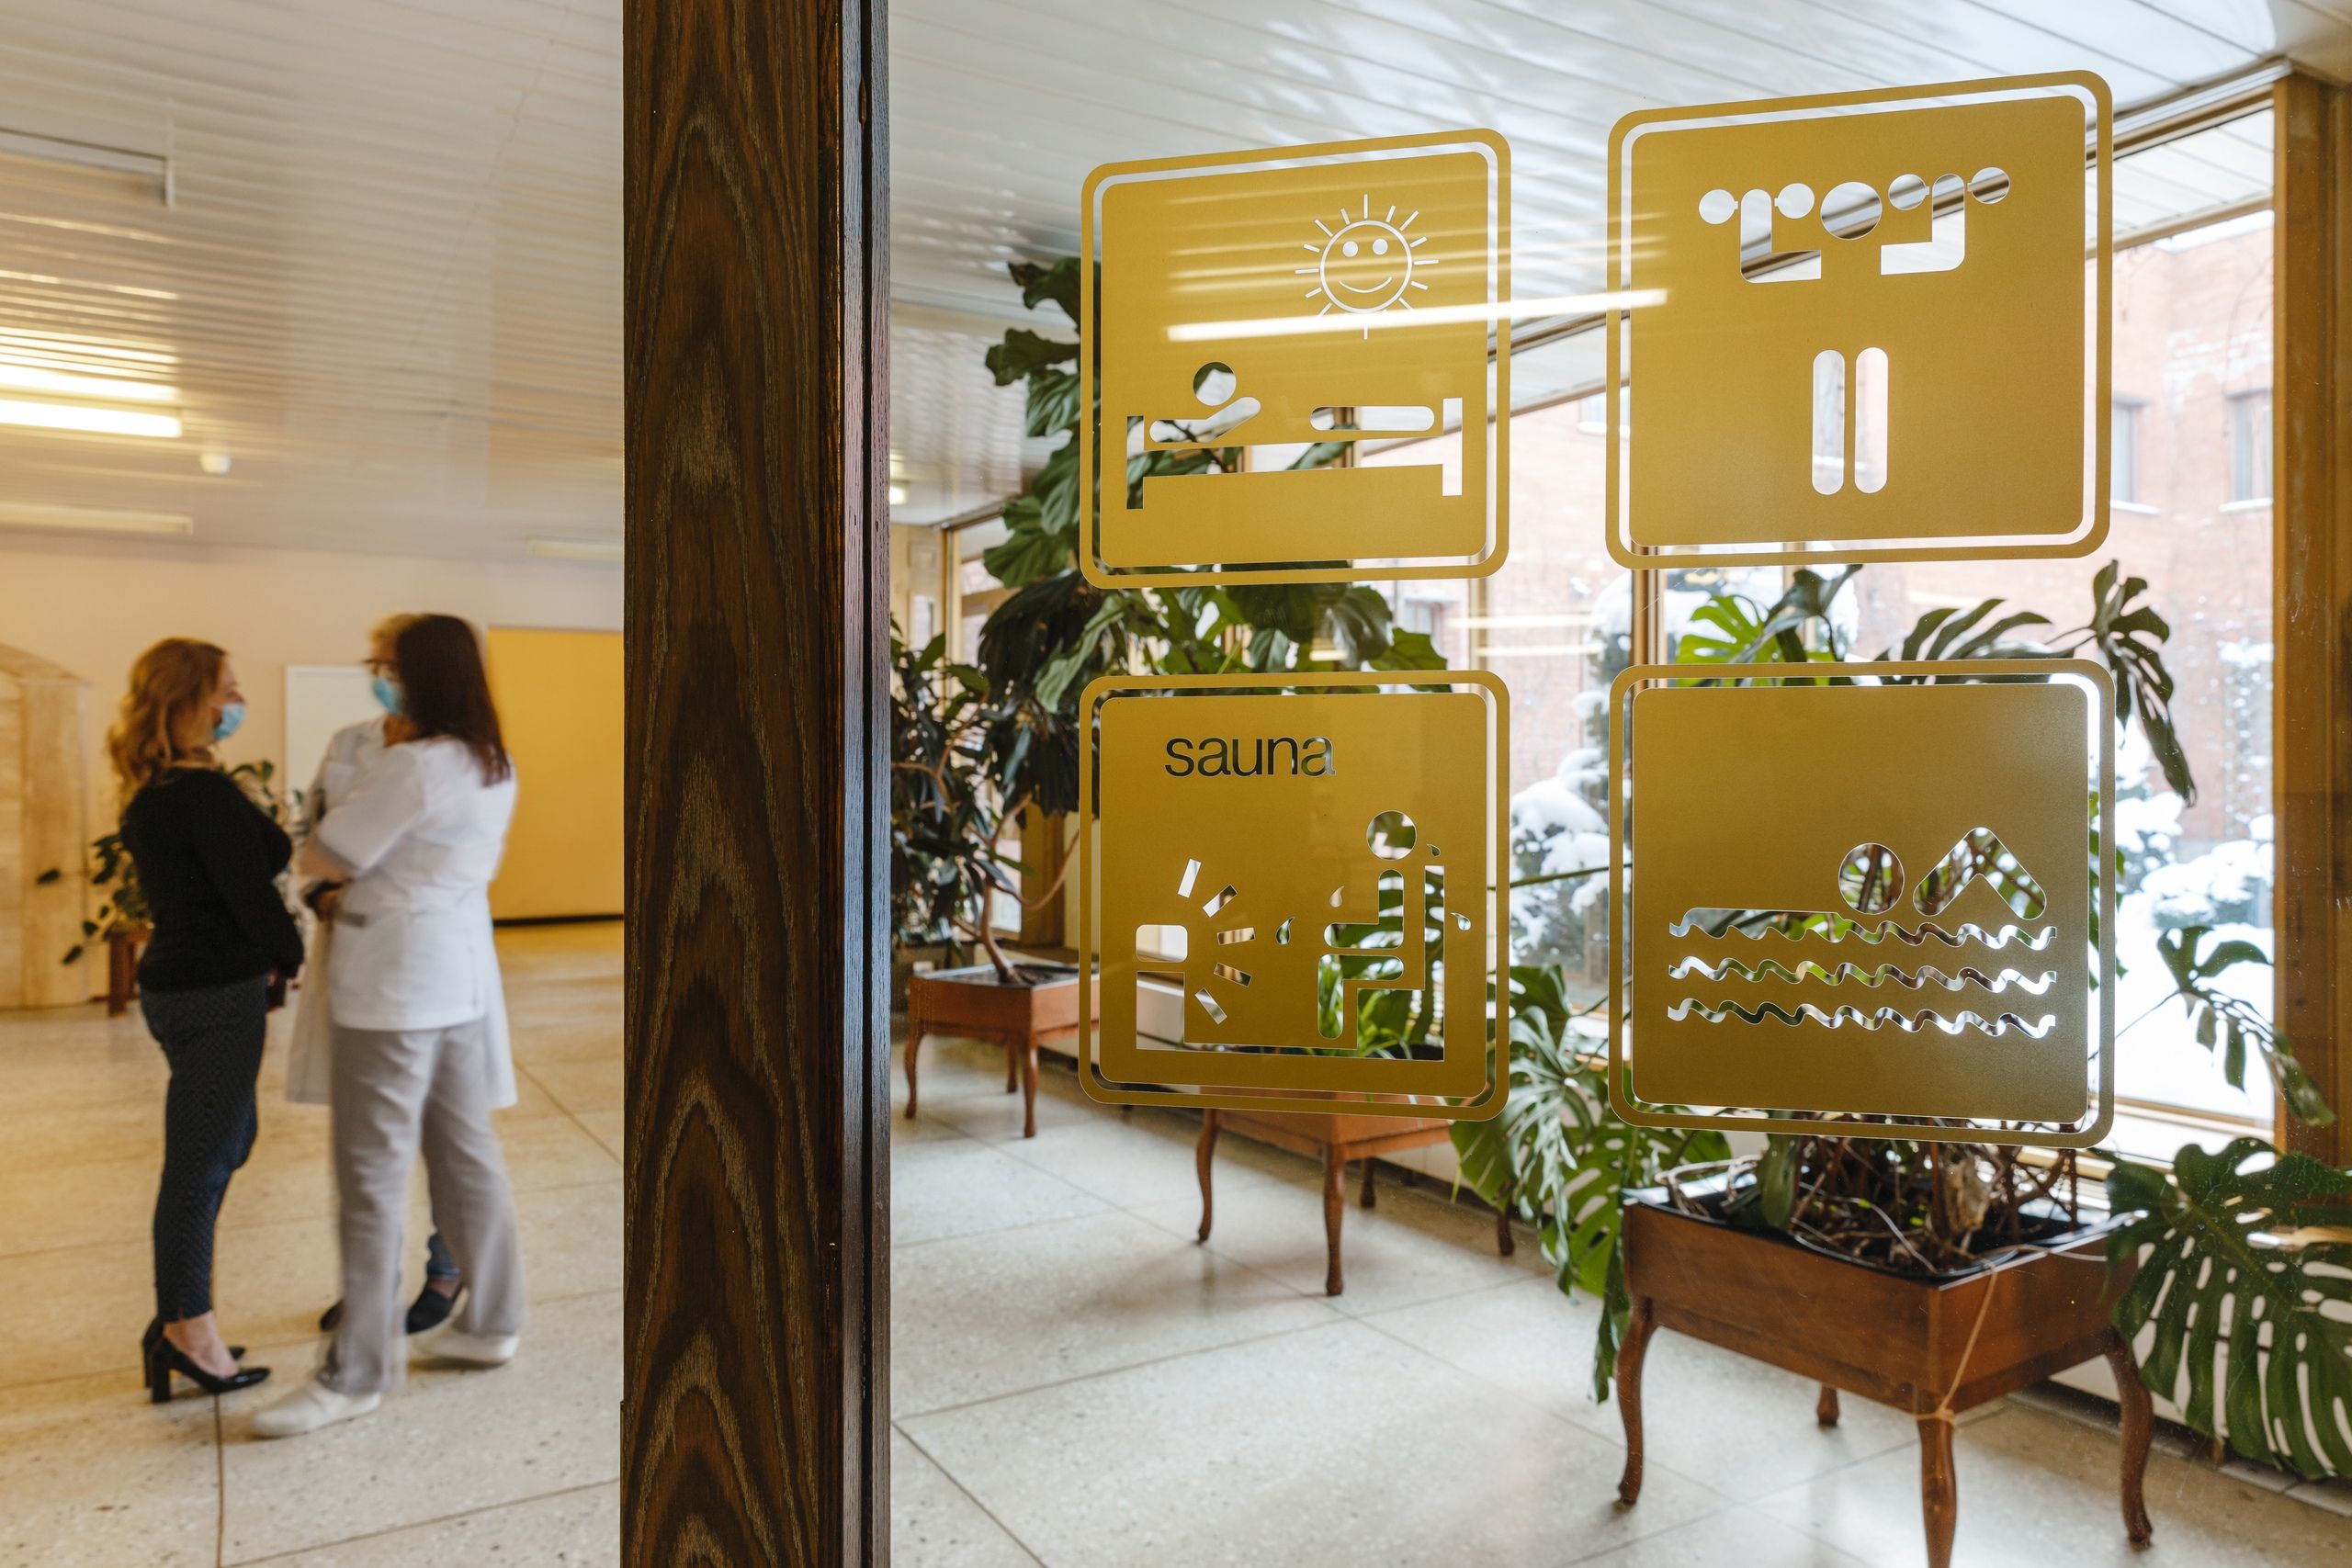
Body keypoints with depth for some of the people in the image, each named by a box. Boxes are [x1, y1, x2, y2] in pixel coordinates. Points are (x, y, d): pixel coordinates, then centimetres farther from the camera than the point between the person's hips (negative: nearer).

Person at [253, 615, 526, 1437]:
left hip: (394, 985, -9)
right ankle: (490, 1322, 26)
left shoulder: (412, 766, -18)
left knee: (373, 1175, 0)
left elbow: (320, 860, -11)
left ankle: (356, 1372, 10)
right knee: (467, 1153, 15)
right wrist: (378, 867, 9)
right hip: (462, 974, 9)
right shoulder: (497, 768, 9)